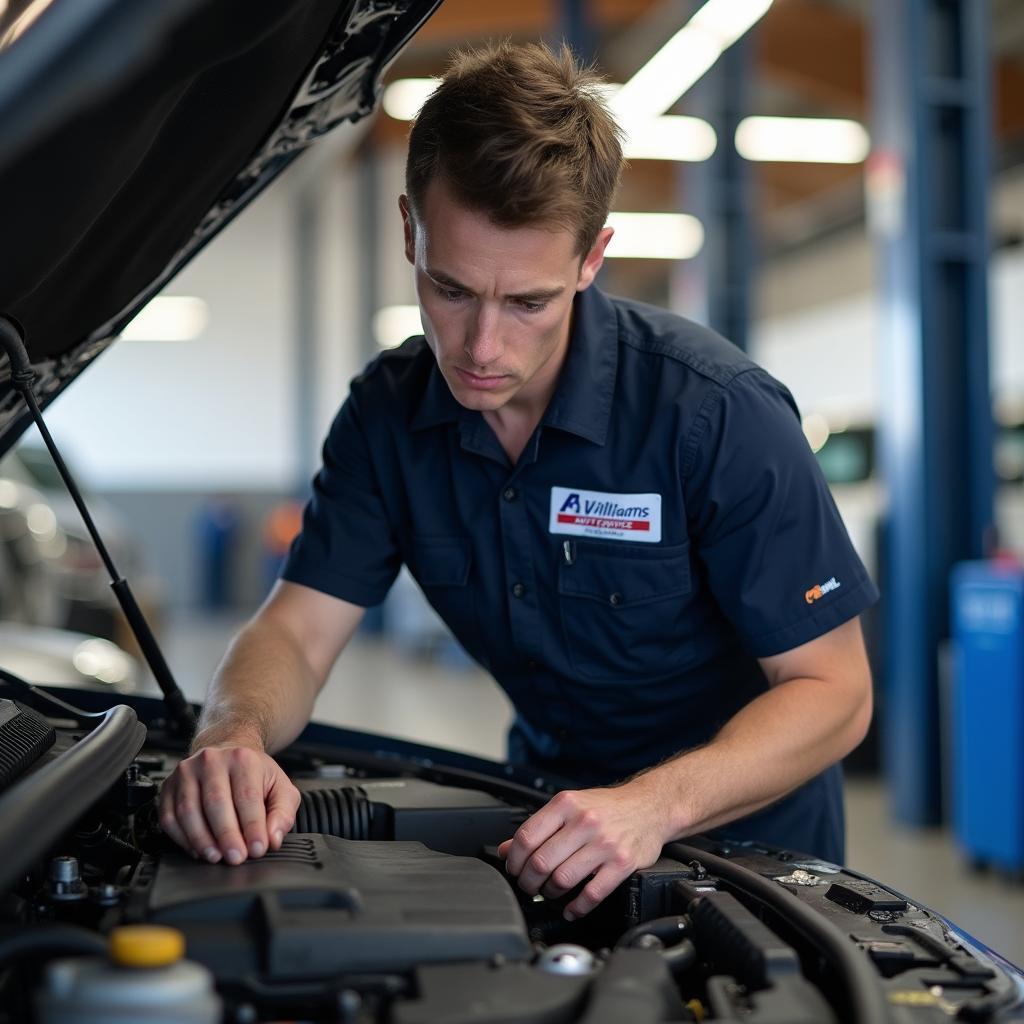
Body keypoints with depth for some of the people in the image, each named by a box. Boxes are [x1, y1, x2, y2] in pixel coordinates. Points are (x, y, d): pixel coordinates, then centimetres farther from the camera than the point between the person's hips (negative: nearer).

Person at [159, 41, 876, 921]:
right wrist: (235, 738, -34)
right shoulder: (391, 411, -8)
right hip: (552, 798, 4)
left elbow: (834, 690, -20)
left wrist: (656, 805, -37)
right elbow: (296, 629, -10)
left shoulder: (719, 413, -23)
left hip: (742, 833, -3)